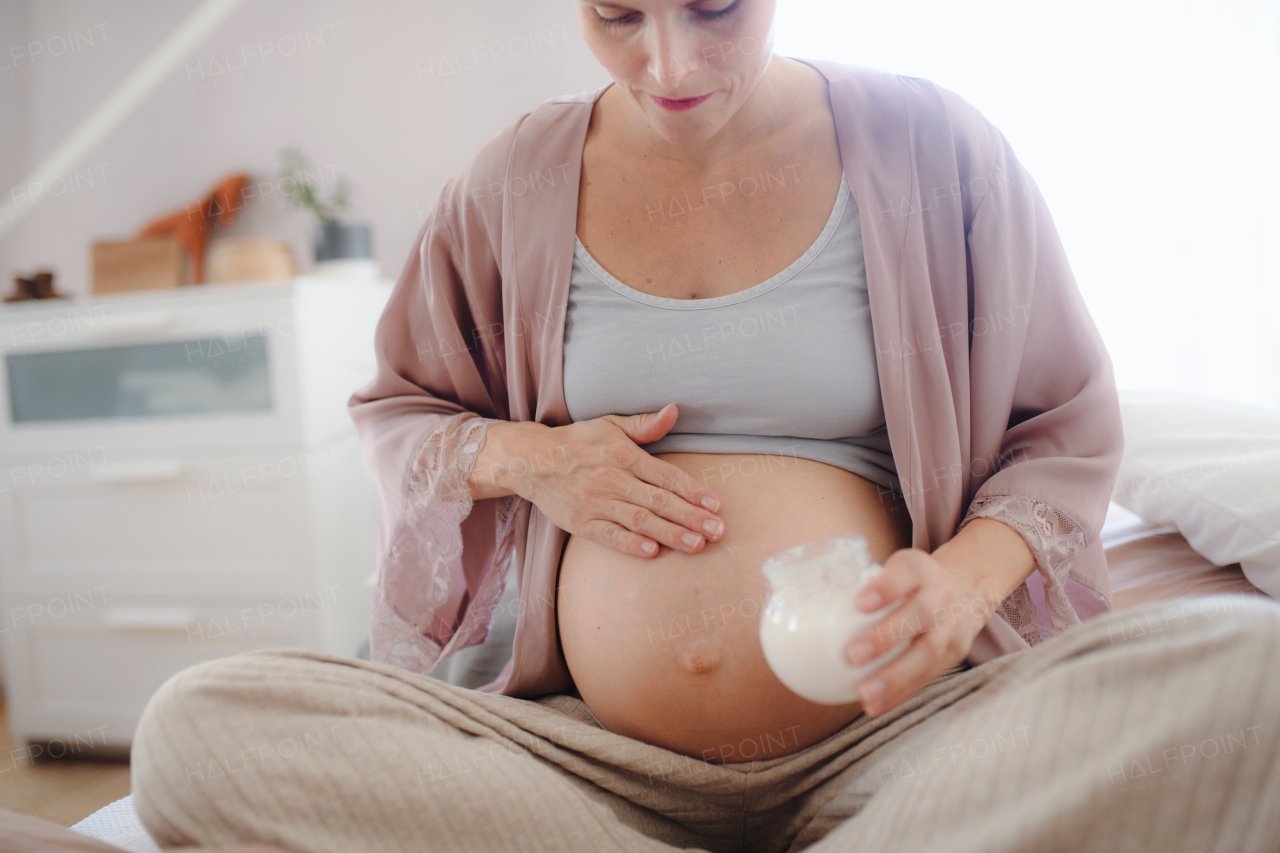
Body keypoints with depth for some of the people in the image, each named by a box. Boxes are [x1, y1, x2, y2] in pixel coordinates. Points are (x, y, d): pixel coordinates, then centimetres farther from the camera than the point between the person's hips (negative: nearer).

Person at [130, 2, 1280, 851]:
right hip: (600, 757, 2)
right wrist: (522, 457, -5)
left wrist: (975, 570, -11)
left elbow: (1069, 419, 10)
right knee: (195, 731, -19)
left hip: (881, 735, 0)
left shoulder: (928, 143, 2)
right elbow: (397, 407, 18)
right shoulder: (516, 182, 6)